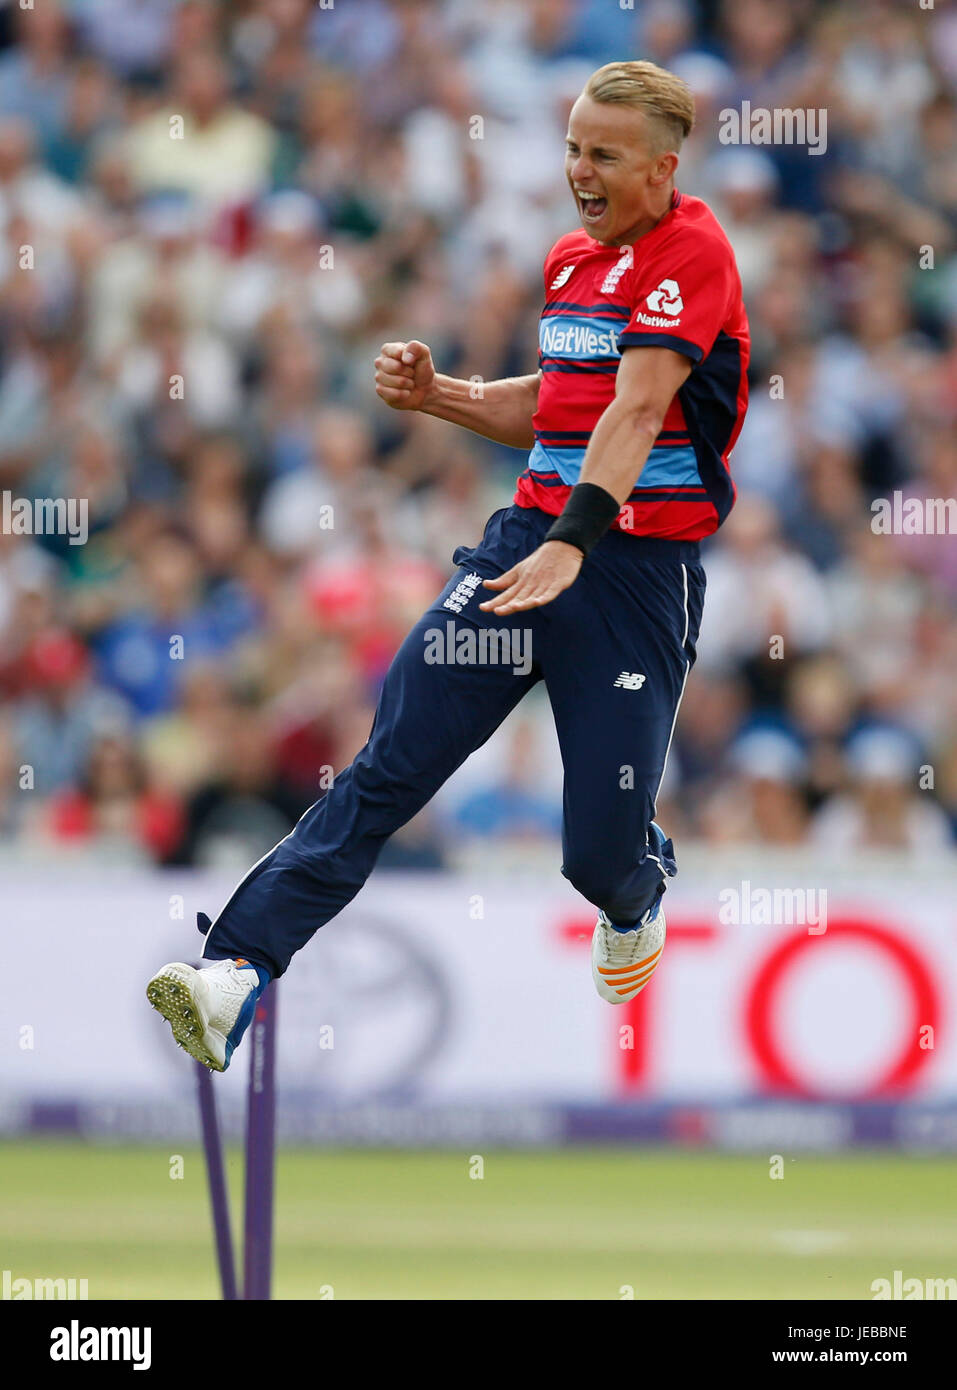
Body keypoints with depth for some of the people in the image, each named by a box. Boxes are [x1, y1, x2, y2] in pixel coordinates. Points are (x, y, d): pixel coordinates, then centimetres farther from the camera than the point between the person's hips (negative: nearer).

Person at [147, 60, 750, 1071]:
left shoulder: (692, 252, -10)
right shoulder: (568, 258, 16)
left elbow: (636, 408, -23)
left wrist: (573, 544, -34)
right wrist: (433, 394, 12)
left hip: (639, 568, -6)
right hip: (528, 534, 6)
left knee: (602, 854, -4)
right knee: (393, 762, -11)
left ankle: (636, 900, 35)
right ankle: (236, 971, -20)